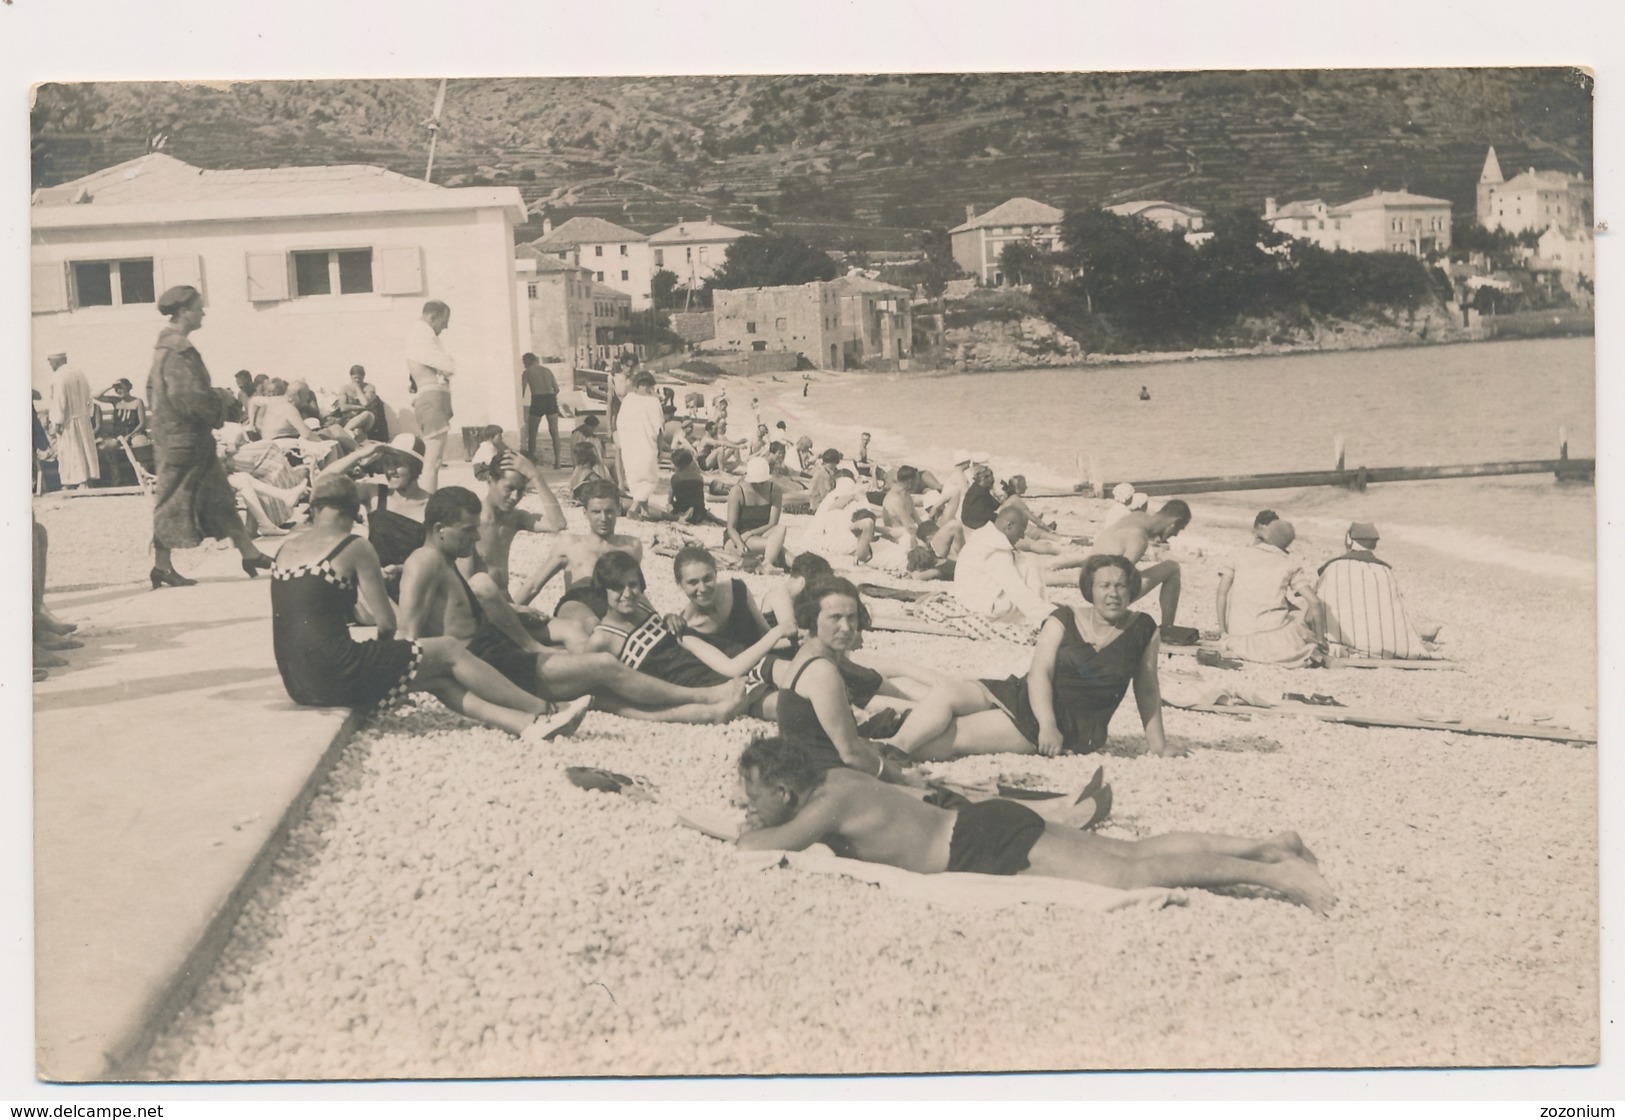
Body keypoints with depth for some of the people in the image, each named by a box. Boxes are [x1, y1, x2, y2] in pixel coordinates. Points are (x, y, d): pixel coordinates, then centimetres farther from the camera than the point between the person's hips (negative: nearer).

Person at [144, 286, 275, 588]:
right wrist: (215, 413, -10)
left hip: (172, 433, 10)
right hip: (183, 437, -10)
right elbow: (189, 396, -27)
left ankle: (250, 554, 14)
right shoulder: (178, 351, -19)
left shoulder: (167, 345, 13)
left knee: (219, 498, 11)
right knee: (174, 501, -1)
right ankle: (162, 566, 6)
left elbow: (153, 390, 20)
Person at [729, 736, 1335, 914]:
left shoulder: (831, 805, -15)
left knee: (1131, 874, -17)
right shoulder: (832, 778, 12)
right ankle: (1267, 845, 6)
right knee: (1136, 851, 7)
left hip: (992, 843, -9)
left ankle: (1272, 872, -16)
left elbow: (758, 846, -19)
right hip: (984, 829, 9)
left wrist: (750, 832, 2)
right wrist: (759, 819, 17)